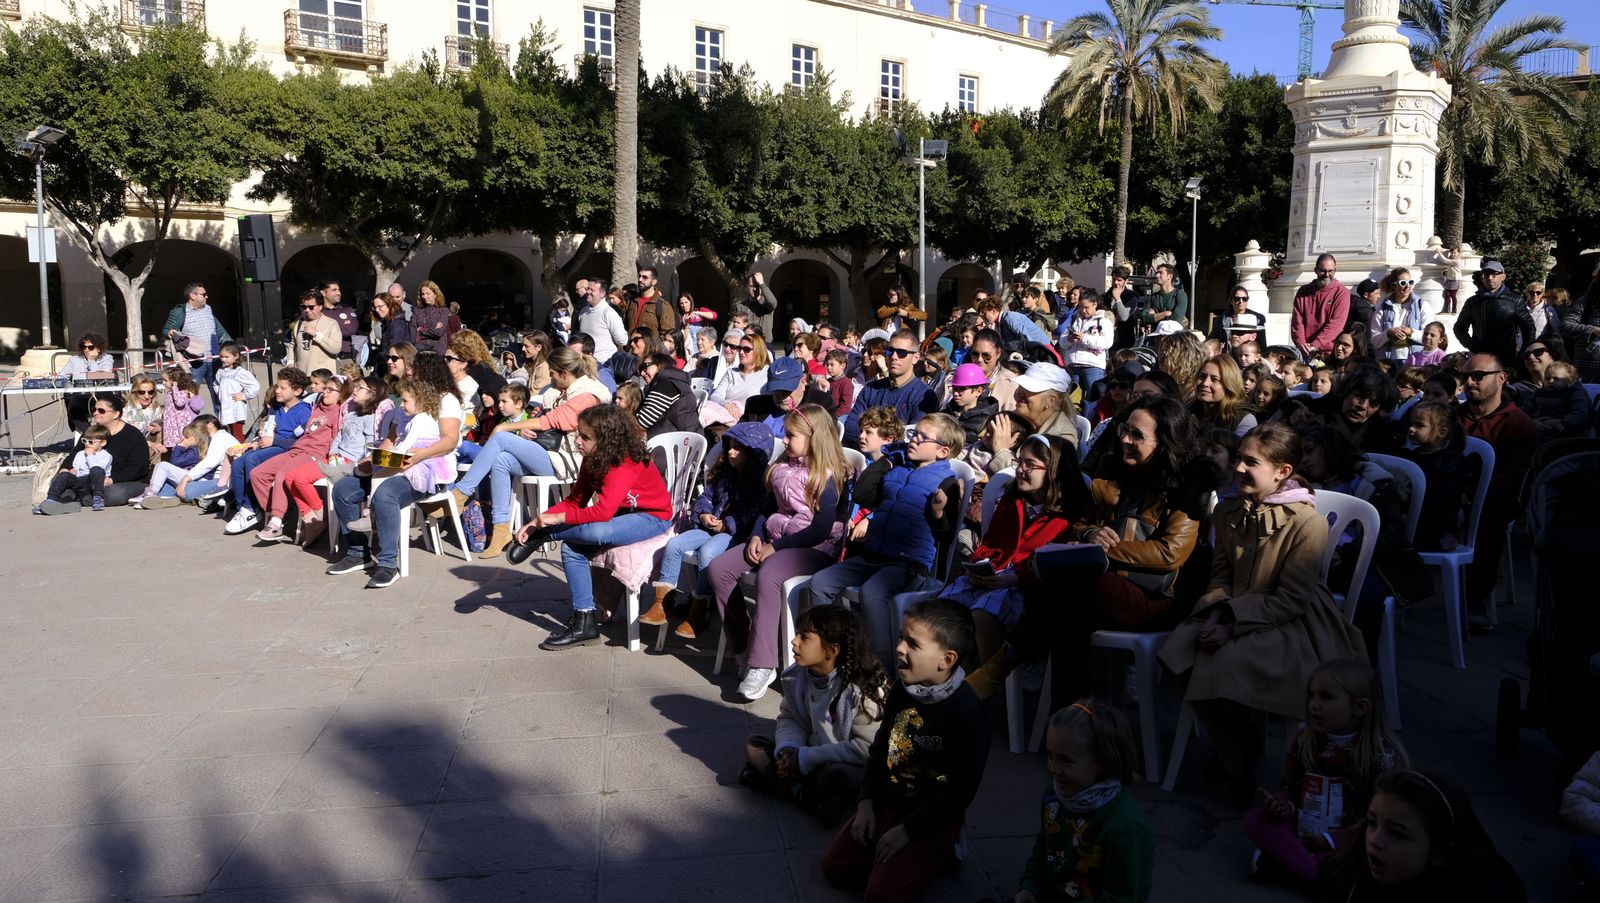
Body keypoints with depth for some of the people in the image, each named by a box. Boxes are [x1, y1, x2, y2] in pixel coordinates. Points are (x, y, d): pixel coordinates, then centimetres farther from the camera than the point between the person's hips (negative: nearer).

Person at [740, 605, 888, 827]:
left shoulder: (863, 688, -23)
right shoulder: (797, 676, -5)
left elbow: (867, 748, -25)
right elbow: (788, 718, 4)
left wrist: (805, 758, -23)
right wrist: (788, 748, -20)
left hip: (848, 765, -7)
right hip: (810, 752, 7)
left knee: (838, 776, -39)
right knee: (753, 747, -8)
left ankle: (769, 777, -19)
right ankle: (810, 797, -21)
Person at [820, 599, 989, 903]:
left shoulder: (966, 712, -26)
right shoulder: (903, 689, -5)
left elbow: (962, 790, -22)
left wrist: (906, 831, -18)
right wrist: (866, 803, -1)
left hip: (932, 816, -6)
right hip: (886, 800, 6)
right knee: (835, 868, 1)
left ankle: (940, 851, 7)